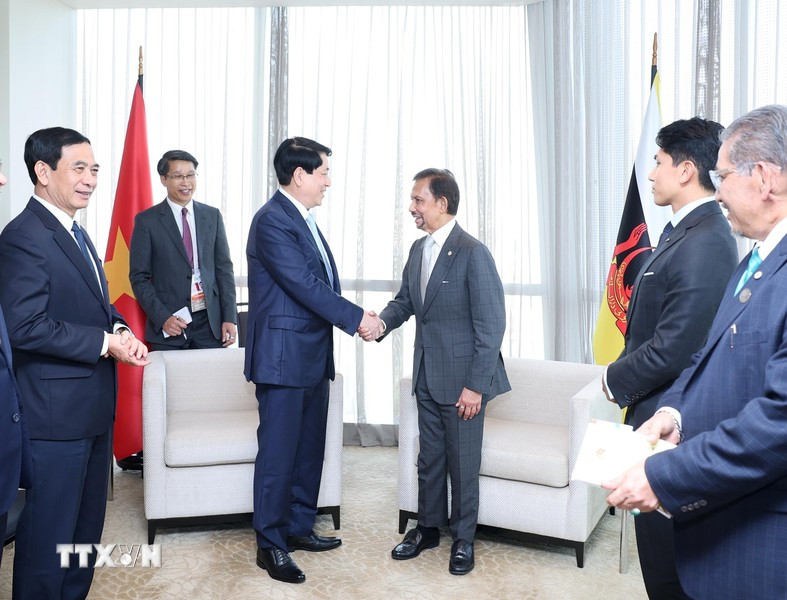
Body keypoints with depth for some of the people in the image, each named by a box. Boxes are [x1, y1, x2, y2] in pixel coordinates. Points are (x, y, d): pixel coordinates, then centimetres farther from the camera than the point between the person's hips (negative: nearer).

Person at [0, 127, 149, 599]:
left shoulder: (76, 233, 13)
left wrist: (120, 329, 0)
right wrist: (105, 343, -20)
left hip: (94, 405, 10)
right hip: (55, 411, -9)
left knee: (87, 524, 21)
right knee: (49, 531, 4)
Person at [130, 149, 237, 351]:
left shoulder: (212, 216, 9)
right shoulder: (147, 220, 1)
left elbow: (224, 269, 8)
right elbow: (139, 277, 0)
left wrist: (230, 318, 1)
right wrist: (162, 317, -12)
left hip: (210, 321, 2)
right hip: (167, 326, -2)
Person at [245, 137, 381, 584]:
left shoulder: (306, 220, 15)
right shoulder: (272, 221, -14)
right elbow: (304, 284, -19)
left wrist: (328, 352, 13)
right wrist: (357, 317, -13)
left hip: (313, 358, 9)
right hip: (283, 358, -9)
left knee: (310, 449, 16)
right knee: (278, 452, 1)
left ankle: (299, 528, 30)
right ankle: (271, 544, 15)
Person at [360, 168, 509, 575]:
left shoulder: (473, 253, -17)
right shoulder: (418, 249, 7)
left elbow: (491, 324, -18)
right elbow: (405, 300, 14)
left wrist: (476, 385, -19)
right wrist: (381, 322, -8)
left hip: (462, 379, -7)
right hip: (427, 375, 7)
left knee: (462, 463, 8)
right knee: (429, 458, 18)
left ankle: (463, 538, 28)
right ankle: (428, 528, 36)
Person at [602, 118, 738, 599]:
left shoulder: (703, 244, -23)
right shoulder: (689, 230, 9)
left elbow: (673, 348, -25)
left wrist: (617, 379, -10)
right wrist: (626, 373, 4)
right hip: (664, 409, 10)